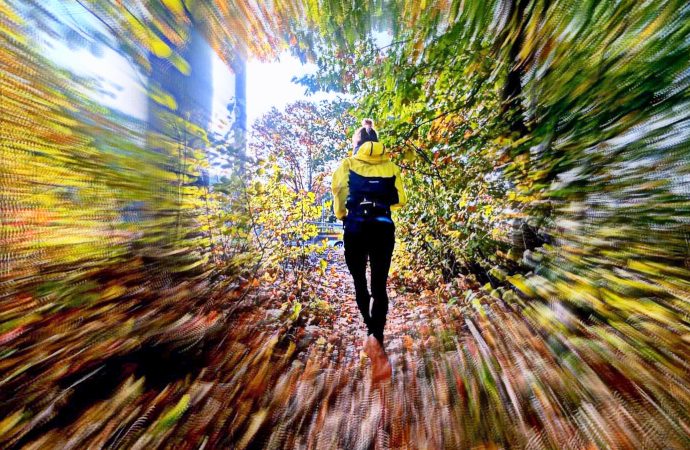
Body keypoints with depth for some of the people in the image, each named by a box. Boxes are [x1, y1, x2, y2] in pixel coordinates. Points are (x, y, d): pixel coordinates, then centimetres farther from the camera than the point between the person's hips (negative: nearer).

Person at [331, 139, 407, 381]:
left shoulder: (347, 165, 12)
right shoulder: (391, 167, 16)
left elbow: (338, 189, -1)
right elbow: (400, 200, 15)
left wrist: (341, 216, 14)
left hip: (355, 229, -1)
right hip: (383, 229, 1)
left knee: (360, 283, 15)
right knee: (380, 287, 5)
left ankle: (372, 335, 15)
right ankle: (377, 339, -12)